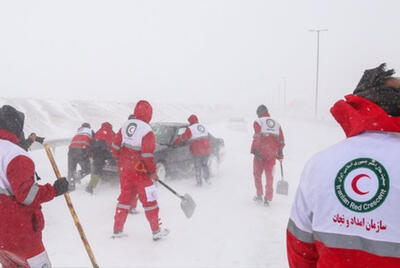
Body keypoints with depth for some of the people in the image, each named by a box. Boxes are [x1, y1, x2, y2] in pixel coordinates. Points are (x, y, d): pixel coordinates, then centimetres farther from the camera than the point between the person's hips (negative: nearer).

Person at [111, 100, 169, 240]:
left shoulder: (125, 125, 3)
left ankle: (117, 230, 23)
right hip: (139, 171, -6)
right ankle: (156, 231, 14)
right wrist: (152, 171, -6)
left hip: (124, 169, 6)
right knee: (149, 200, 5)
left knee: (125, 197, 17)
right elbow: (147, 155, -19)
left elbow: (115, 146, 8)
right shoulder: (147, 131, -16)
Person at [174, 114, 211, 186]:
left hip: (197, 151, -6)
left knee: (198, 167, 4)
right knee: (205, 165, 20)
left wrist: (175, 143, 12)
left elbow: (183, 137, -2)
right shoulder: (203, 127, 14)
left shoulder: (190, 129, -7)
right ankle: (207, 179, 19)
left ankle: (199, 182, 6)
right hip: (207, 150, 6)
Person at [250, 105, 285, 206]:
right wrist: (280, 155, 19)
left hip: (260, 151, -3)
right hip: (272, 153, 3)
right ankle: (268, 198, 7)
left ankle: (259, 195, 16)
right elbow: (281, 140, 13)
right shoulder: (276, 123, 15)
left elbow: (257, 137, -13)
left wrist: (255, 151, -15)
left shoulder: (258, 122, 1)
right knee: (269, 175, 8)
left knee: (257, 173, 13)